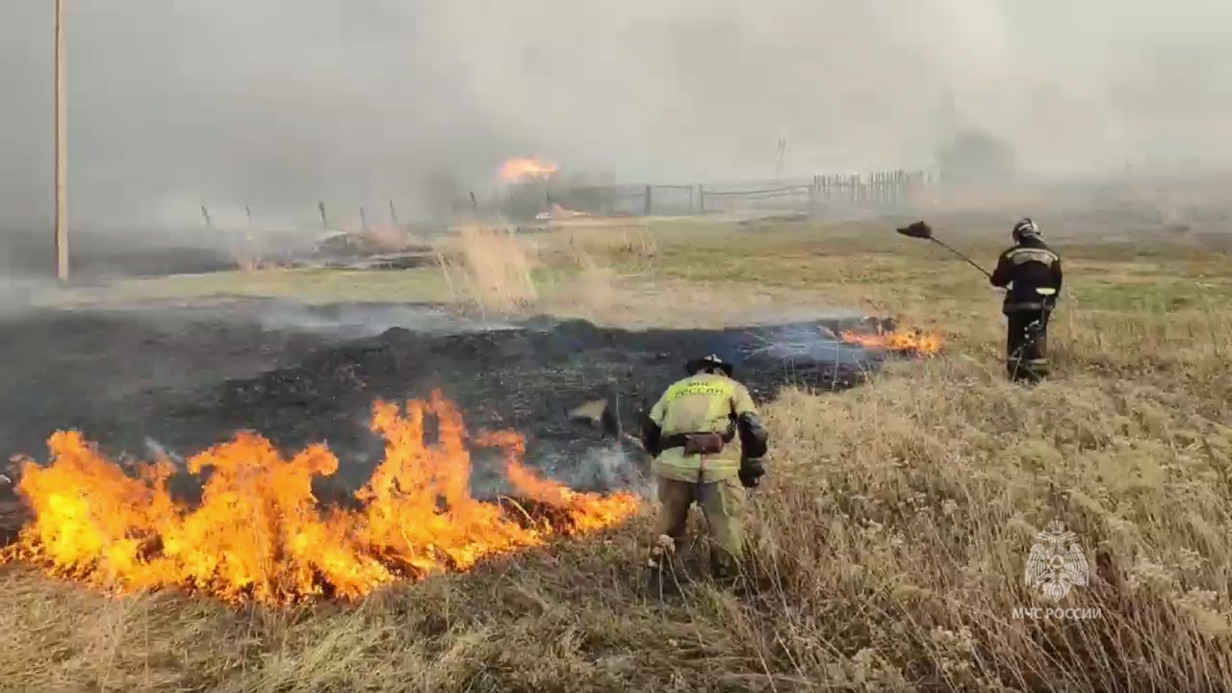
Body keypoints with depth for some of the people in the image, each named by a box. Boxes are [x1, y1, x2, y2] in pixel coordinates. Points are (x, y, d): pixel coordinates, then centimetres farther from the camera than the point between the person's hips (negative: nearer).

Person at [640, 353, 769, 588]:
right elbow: (754, 430, 6)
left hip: (674, 465, 4)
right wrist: (751, 465, 16)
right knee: (727, 530, 8)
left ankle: (658, 580, 29)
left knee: (668, 526, 21)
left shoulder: (674, 389, 26)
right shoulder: (733, 387, 19)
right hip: (717, 466, -3)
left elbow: (649, 432, 21)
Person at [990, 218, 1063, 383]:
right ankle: (1039, 374, 6)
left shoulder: (1011, 255, -3)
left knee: (1016, 338, 7)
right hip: (1041, 304, 2)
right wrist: (1051, 299, 21)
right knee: (1039, 338, 9)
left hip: (1018, 303, -2)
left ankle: (1016, 375, 6)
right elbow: (1057, 282, 8)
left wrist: (994, 279, 22)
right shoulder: (1051, 255, 5)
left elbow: (998, 279, 0)